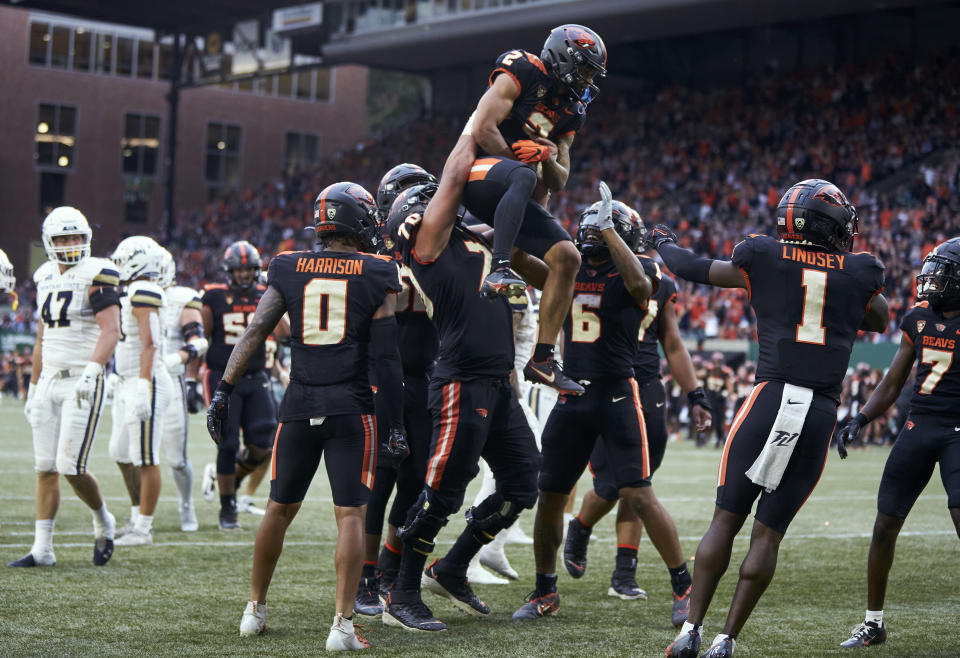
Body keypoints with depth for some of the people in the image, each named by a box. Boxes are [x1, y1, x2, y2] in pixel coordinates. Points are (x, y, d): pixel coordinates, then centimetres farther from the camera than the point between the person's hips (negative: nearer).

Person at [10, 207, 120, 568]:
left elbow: (111, 330, -17)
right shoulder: (47, 278, 14)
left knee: (71, 467, -10)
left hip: (81, 382, -7)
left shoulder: (96, 276, -8)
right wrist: (33, 388, 21)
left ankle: (103, 523, 16)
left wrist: (92, 371, -30)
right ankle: (42, 548, 7)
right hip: (49, 381, 7)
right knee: (45, 467, 4)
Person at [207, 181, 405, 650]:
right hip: (351, 408, -3)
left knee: (280, 509, 15)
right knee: (350, 515, 0)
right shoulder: (377, 276, -1)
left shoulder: (289, 270, 6)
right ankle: (343, 624, -7)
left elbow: (255, 333, -2)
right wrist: (395, 423, 0)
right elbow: (385, 357, -4)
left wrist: (223, 391, -1)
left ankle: (255, 610, 25)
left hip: (299, 407, 3)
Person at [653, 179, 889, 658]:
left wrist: (662, 242, 38)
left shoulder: (764, 260, 4)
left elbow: (693, 269, 18)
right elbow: (880, 321, 29)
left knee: (726, 519, 9)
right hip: (822, 412, 1)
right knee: (768, 533, 6)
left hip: (771, 400, -1)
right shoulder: (859, 273, 8)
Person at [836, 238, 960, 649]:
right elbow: (891, 386, 13)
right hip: (918, 428, 5)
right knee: (885, 527, 7)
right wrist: (859, 421, 2)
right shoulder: (918, 319, 7)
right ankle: (873, 623, 22)